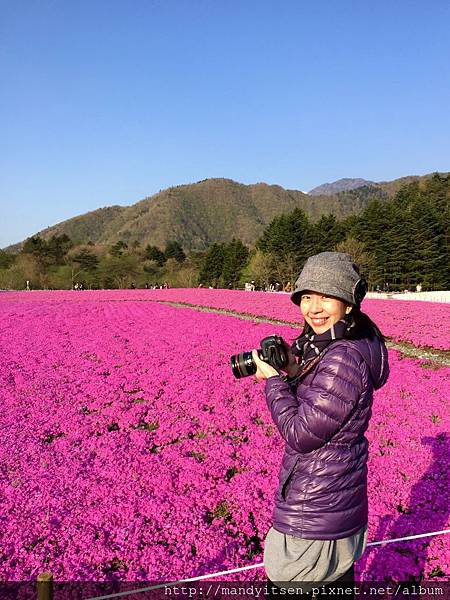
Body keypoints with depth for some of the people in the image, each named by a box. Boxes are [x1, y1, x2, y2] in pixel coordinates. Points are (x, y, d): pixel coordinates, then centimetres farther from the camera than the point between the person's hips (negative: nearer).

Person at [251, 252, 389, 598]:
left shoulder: (344, 358, -26)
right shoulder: (323, 347, 4)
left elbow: (300, 435, -23)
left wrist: (274, 380, -15)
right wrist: (292, 373, -1)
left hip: (313, 511, -10)